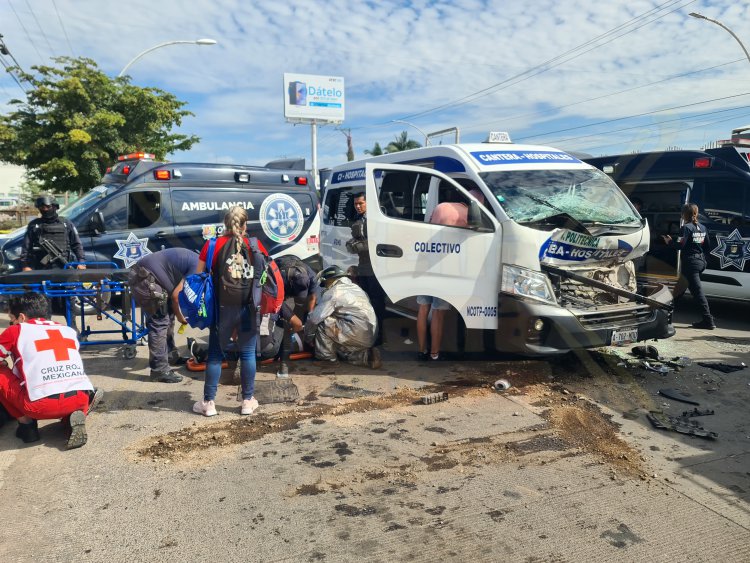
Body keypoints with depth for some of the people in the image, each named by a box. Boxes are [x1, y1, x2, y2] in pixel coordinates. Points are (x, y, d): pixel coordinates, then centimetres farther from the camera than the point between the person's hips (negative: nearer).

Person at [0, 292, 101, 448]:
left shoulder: (16, 330, 14)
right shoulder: (68, 330, 24)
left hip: (40, 405, -3)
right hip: (80, 399, 3)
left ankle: (26, 424, 14)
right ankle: (74, 416, 6)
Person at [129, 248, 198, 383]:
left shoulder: (195, 261, 14)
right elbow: (176, 295, -15)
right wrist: (180, 316, 1)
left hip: (143, 275, 11)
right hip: (144, 278, -11)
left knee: (168, 317, 18)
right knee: (160, 322, -9)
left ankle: (171, 355, 32)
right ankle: (159, 369, -5)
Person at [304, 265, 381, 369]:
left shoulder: (332, 293, -5)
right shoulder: (356, 288, 20)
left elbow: (313, 319, -6)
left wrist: (308, 339, 10)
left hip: (356, 336, -8)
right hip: (370, 338, 8)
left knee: (322, 323, -3)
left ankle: (326, 356, 3)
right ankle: (365, 356, 10)